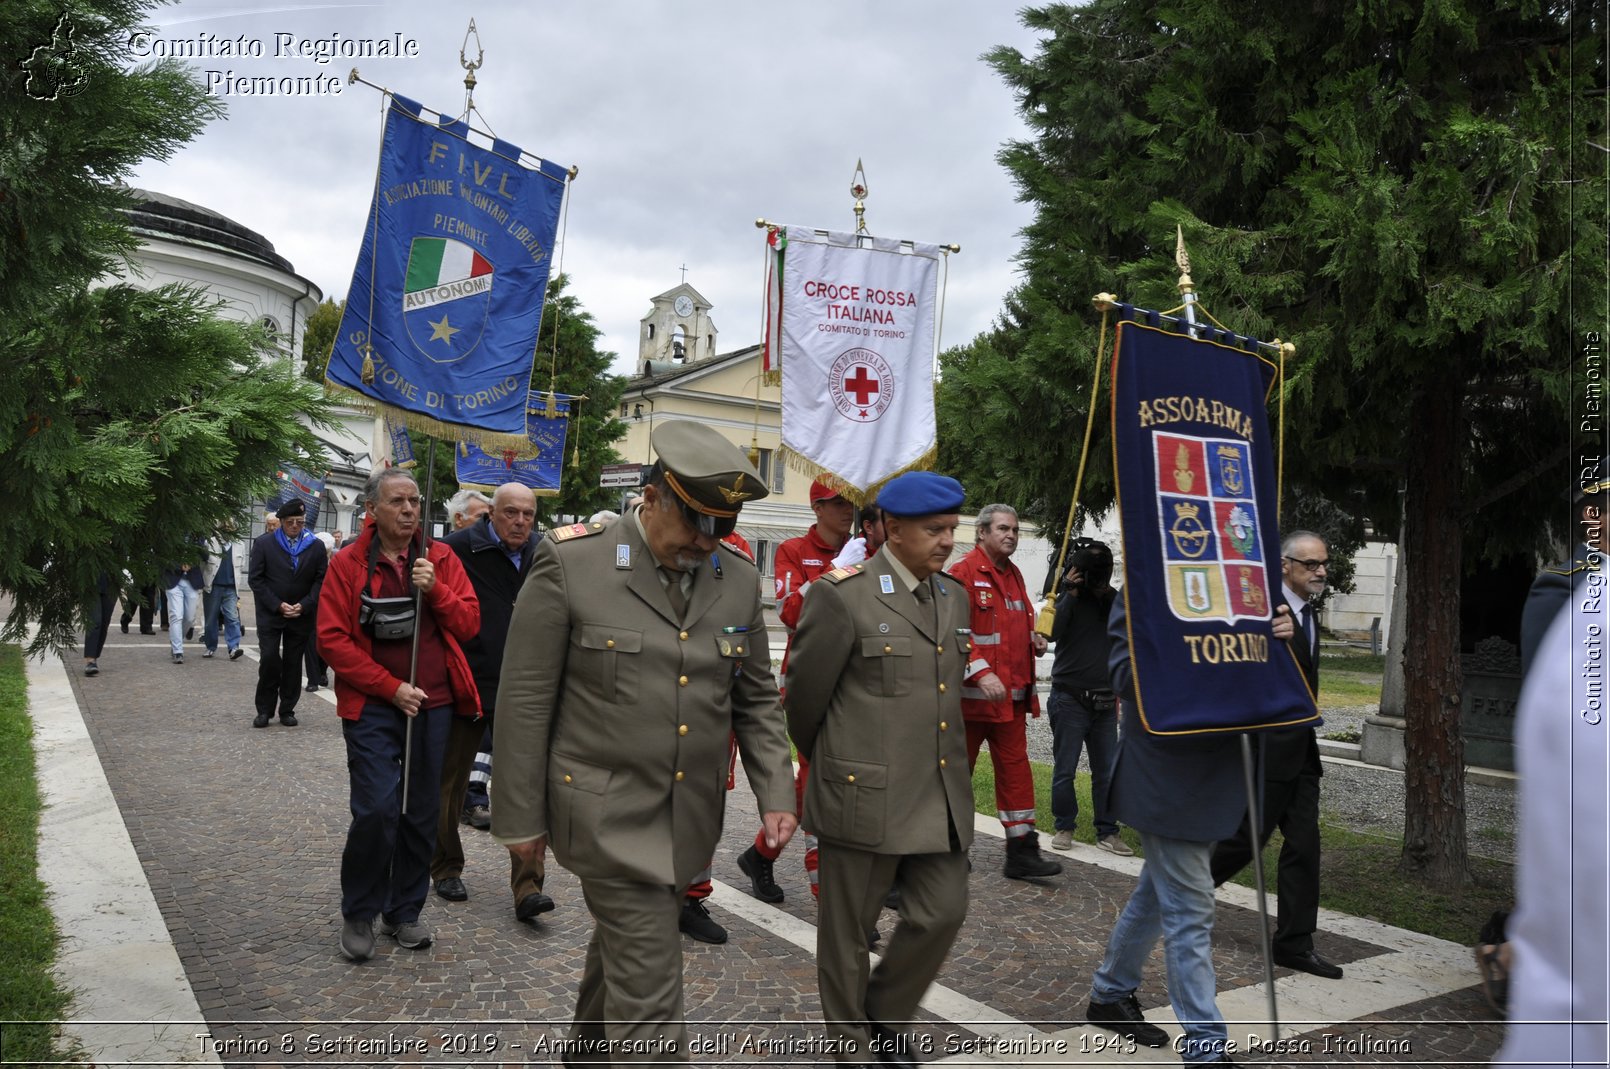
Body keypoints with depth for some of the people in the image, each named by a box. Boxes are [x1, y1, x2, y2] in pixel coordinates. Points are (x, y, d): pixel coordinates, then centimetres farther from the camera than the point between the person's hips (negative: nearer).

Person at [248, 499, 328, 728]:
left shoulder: (316, 546, 2)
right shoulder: (264, 543, -1)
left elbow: (321, 580, 1)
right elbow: (255, 578, -3)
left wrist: (304, 605, -12)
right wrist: (278, 605, -12)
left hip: (302, 614, 1)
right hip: (270, 613, -1)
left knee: (293, 663, 6)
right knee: (269, 659, -8)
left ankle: (287, 710, 15)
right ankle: (265, 709, 6)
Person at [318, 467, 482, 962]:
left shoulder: (441, 558, 5)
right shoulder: (348, 564, -2)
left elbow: (469, 624, 1)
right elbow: (333, 639, -6)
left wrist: (435, 589, -16)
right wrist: (392, 688, -11)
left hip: (434, 703, 3)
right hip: (372, 705, -3)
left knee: (422, 812, 9)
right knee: (377, 809, -10)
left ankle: (404, 911, 25)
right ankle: (359, 915, 12)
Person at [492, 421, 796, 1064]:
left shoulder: (739, 581, 1)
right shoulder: (571, 563, -13)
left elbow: (755, 700, 10)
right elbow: (525, 701, -9)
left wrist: (775, 795, 0)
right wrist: (520, 819, -6)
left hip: (691, 816, 5)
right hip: (611, 813, -5)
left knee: (621, 944, 24)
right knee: (648, 986, -6)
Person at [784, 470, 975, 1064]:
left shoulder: (954, 596, 9)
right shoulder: (842, 594, -13)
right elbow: (804, 697, -5)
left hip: (941, 794, 6)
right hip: (865, 793, -6)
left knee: (943, 913, 10)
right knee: (848, 928, 9)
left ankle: (883, 1020, 35)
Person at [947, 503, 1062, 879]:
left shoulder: (1014, 574, 15)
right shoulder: (963, 572, -11)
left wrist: (1034, 639, 6)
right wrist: (981, 672, -27)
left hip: (1012, 693, 7)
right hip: (972, 693, -7)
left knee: (1015, 767, 7)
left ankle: (1022, 851, 12)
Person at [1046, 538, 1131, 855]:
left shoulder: (1112, 599, 10)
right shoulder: (1067, 598, -3)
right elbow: (1052, 631, -21)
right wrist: (1071, 593, -19)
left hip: (1105, 701, 4)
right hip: (1070, 698, -4)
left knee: (1107, 771, 5)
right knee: (1065, 769, 1)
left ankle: (1107, 832, 12)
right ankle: (1064, 827, 14)